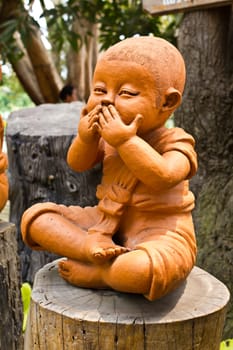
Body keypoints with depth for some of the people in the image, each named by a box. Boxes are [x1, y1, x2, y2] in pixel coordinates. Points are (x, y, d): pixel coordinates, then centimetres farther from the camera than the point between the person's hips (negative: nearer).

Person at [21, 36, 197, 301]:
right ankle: (91, 245, -23)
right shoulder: (107, 135, 4)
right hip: (105, 222, 6)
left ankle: (96, 274, -11)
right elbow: (78, 165, 8)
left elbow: (162, 177, -33)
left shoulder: (175, 142, -14)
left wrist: (125, 141, -35)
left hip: (158, 232, -6)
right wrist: (85, 139, -13)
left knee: (141, 270, -42)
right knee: (34, 216, -2)